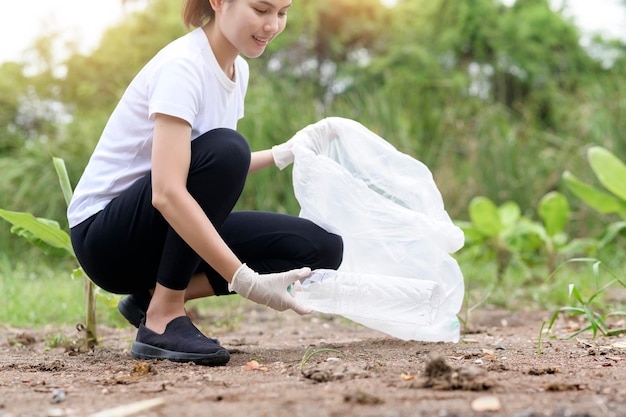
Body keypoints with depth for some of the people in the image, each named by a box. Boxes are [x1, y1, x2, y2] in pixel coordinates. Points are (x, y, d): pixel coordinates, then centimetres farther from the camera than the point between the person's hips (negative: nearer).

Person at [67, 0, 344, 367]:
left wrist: (285, 153, 1)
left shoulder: (237, 69, 5)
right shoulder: (181, 65, -22)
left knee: (322, 249, -8)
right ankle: (162, 317, -22)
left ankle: (155, 294, -2)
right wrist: (247, 281, -38)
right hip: (104, 233, -8)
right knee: (224, 148, -32)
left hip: (181, 232, 8)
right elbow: (167, 193, -33)